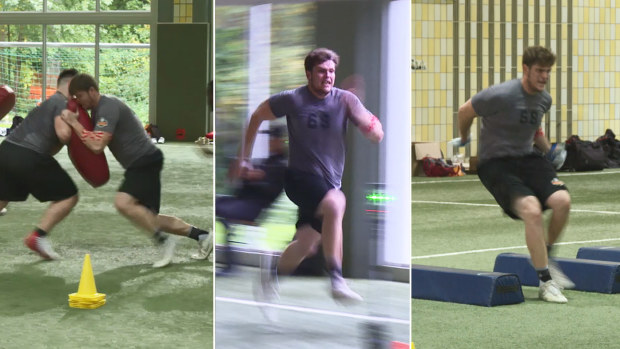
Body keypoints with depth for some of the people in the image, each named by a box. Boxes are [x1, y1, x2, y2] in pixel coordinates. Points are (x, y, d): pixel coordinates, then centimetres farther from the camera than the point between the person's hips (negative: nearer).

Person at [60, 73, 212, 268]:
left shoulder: (108, 108, -18)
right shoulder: (98, 109, 14)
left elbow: (97, 145, -28)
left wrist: (74, 123, -21)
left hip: (146, 162, -11)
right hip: (139, 164, 11)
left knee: (123, 202, -30)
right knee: (148, 219, 14)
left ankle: (164, 242, -18)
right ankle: (202, 236, 22)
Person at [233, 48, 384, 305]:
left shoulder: (345, 100, -4)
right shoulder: (292, 99, -7)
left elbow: (377, 137, -10)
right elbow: (257, 116, 9)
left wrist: (365, 119, -30)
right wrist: (245, 156, 9)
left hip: (329, 183, 4)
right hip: (300, 176, -4)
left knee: (306, 247, 8)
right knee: (335, 203, -35)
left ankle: (272, 275, 40)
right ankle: (336, 281, -35)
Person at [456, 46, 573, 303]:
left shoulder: (544, 99, 5)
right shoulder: (502, 96, -18)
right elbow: (465, 111, -2)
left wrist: (549, 149, 15)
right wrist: (463, 140, 15)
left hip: (527, 159, 6)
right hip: (495, 163, -6)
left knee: (562, 200, -21)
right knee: (532, 209, -29)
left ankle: (545, 259, 6)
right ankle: (545, 282, -18)